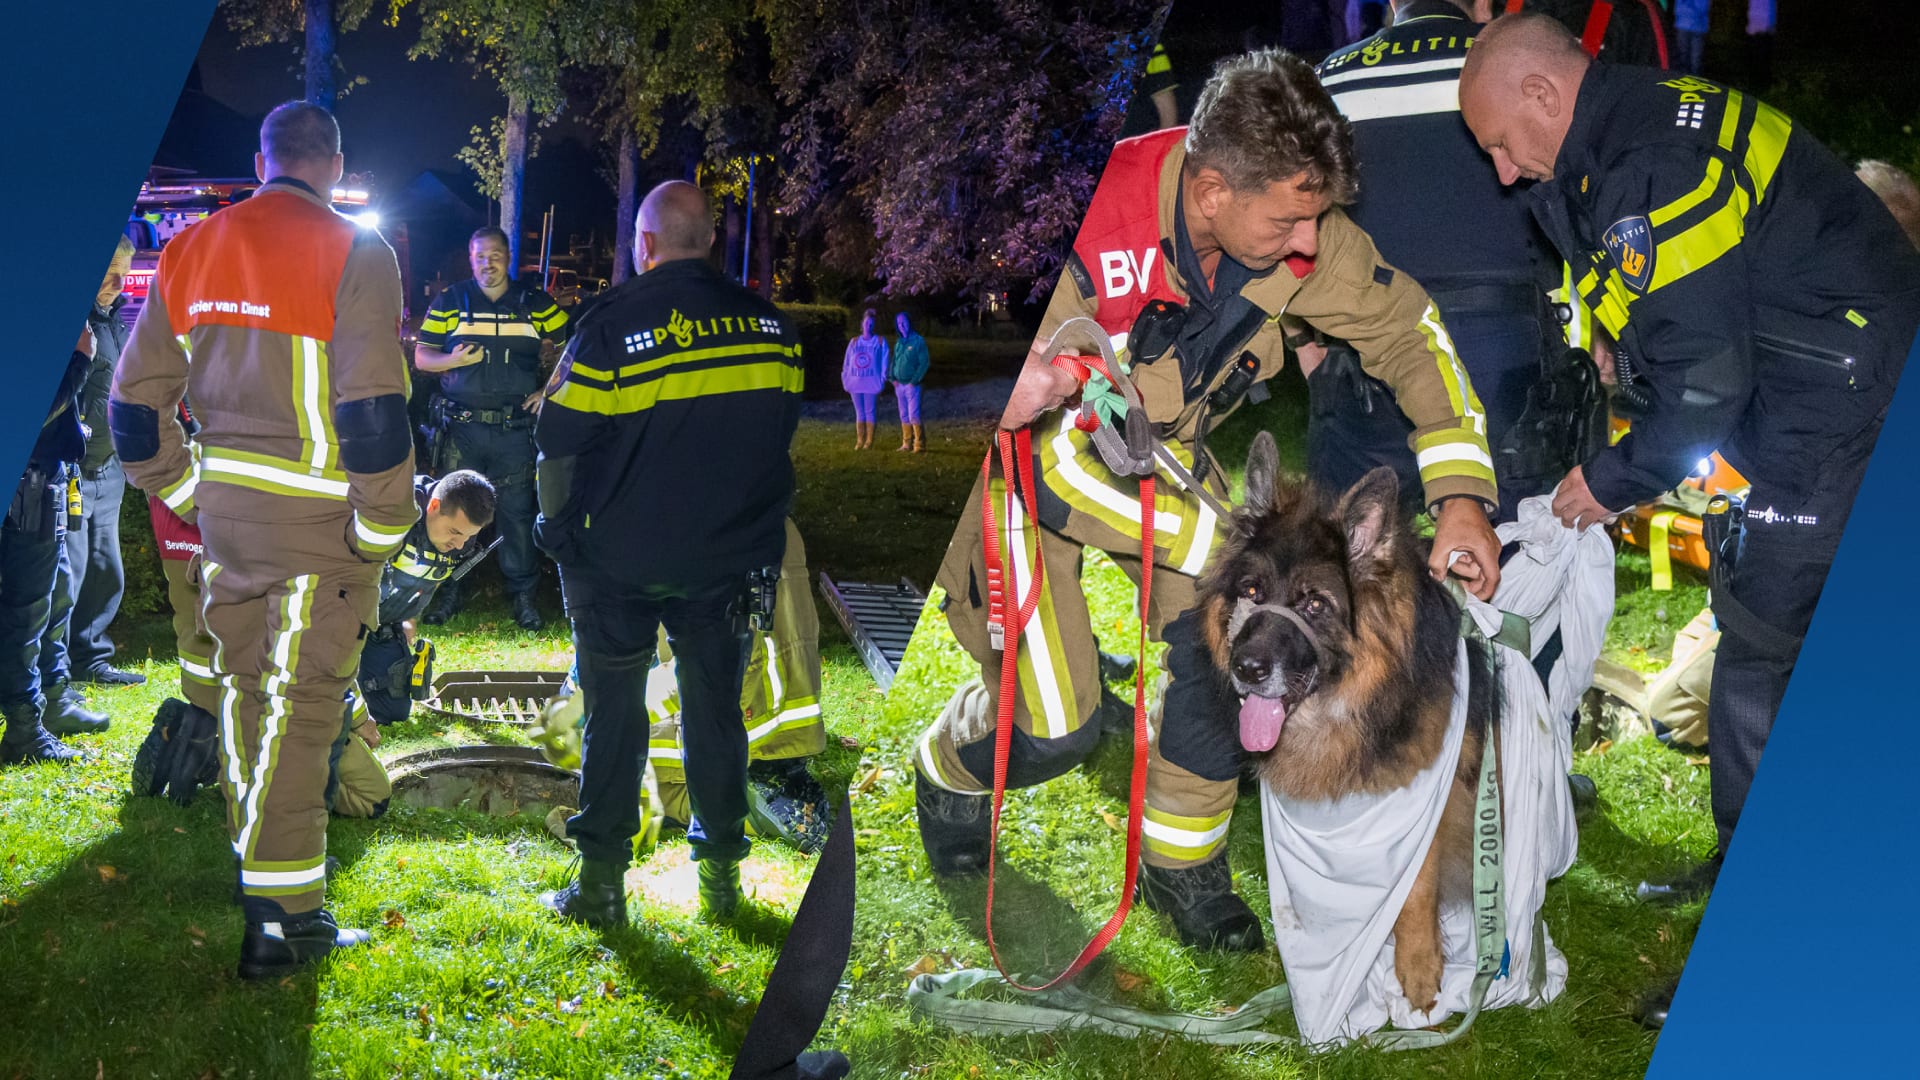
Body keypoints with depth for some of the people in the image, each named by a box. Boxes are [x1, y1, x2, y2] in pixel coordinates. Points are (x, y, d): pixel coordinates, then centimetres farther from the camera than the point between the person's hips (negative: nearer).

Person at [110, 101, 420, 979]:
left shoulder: (191, 250, 8)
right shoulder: (354, 254, -10)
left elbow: (136, 397, 9)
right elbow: (374, 406, -17)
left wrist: (188, 493, 16)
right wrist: (382, 528, -9)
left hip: (222, 504, 6)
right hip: (317, 513, -6)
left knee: (243, 688, 17)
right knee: (301, 705, -1)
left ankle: (254, 875, 32)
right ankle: (283, 914, 1)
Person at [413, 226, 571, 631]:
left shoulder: (535, 303, 6)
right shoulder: (449, 302, 6)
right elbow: (421, 356, 6)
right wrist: (453, 360, -14)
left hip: (514, 427, 0)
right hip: (461, 426, 0)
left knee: (517, 511, 4)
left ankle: (523, 594, 13)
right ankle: (449, 591, 15)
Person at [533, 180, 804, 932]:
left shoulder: (612, 324, -12)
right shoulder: (769, 323, 1)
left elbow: (560, 444, -8)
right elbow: (780, 428, 11)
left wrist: (558, 528, 7)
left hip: (621, 559, -3)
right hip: (729, 559, 3)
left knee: (615, 714, 6)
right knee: (715, 709, 11)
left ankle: (601, 884, 10)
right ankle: (721, 876, 17)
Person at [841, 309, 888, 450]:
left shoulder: (880, 341, 4)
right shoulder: (854, 342, 11)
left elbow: (884, 362, 1)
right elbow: (847, 362, 12)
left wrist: (882, 382, -5)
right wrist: (845, 381, 6)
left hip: (871, 383, -3)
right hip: (856, 382, 3)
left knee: (869, 412, -2)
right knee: (859, 412, 7)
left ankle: (869, 441, 2)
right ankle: (859, 441, 10)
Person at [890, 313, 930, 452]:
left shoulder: (918, 341, -5)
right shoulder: (898, 343, 13)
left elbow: (924, 363, -9)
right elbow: (894, 361, 20)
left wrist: (914, 381, -14)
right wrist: (893, 378, 4)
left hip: (912, 385, -6)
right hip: (899, 384, 6)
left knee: (914, 415, -13)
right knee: (904, 416, 9)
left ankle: (919, 444, -13)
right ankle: (907, 443, 14)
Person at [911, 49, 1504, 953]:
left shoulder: (1297, 225, -22)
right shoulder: (1087, 244, -39)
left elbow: (1406, 330, -7)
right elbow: (1056, 451, -33)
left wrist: (1461, 494, -16)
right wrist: (1231, 545, -30)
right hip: (1033, 452, -5)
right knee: (1052, 725, -9)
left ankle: (1182, 866, 13)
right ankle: (949, 772, 28)